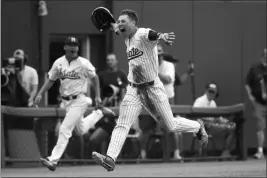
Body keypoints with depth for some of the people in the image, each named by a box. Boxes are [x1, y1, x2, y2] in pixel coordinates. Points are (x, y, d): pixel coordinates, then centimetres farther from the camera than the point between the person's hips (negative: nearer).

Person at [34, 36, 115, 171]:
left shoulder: (84, 63, -11)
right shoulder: (58, 63, 1)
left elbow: (94, 78, 1)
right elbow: (51, 80, 8)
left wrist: (98, 97, -3)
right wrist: (40, 93, -4)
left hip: (79, 100, -6)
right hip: (66, 101, 6)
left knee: (65, 129, -15)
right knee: (81, 130, 21)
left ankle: (53, 160, -15)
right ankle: (99, 112, 45)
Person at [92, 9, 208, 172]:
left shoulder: (143, 34, -16)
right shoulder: (127, 38, 8)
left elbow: (153, 35, -43)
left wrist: (162, 36, -63)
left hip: (153, 88, -6)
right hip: (134, 90, 6)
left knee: (171, 126, 5)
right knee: (122, 124, -12)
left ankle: (198, 127, 32)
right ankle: (110, 158, -22)